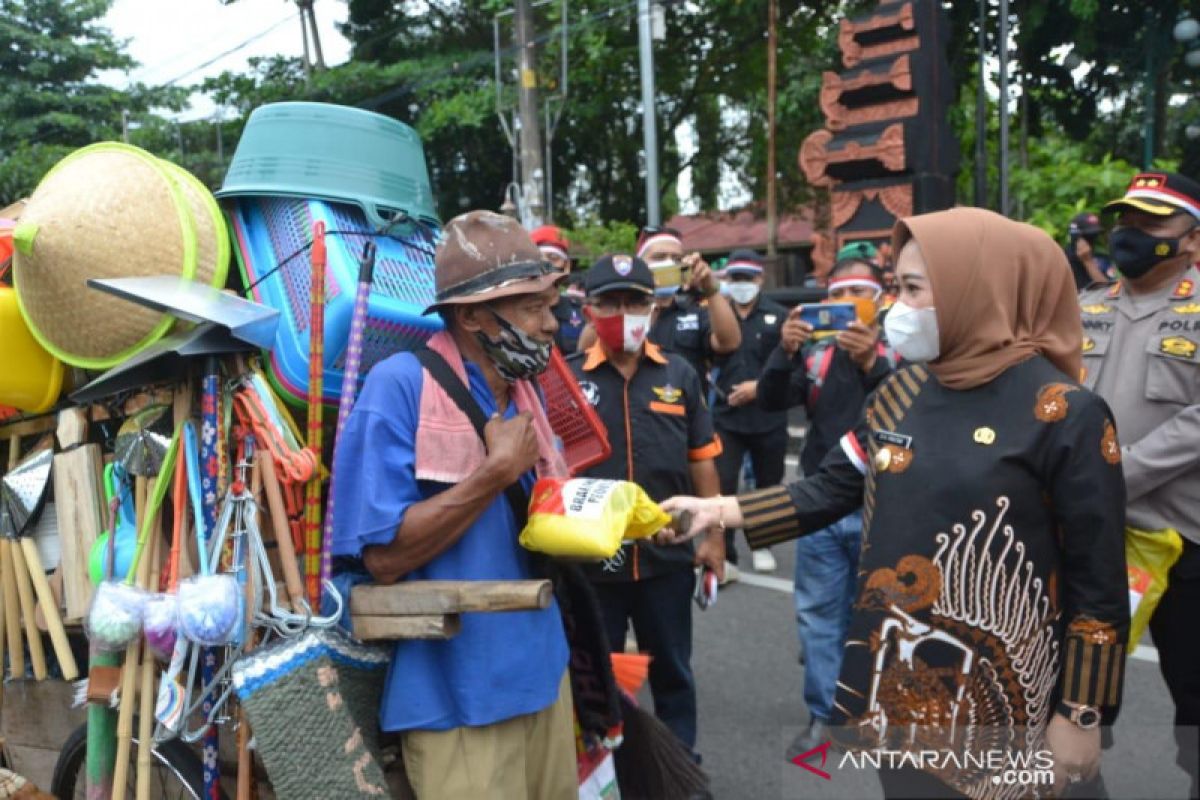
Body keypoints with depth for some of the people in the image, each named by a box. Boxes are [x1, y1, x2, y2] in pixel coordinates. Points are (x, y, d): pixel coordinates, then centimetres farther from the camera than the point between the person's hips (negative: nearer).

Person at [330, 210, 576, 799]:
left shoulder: (524, 391, 6)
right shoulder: (400, 385, -18)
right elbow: (384, 556, -23)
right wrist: (498, 471, -23)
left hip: (541, 667, 8)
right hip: (458, 693, -7)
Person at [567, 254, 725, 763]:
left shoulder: (679, 375, 2)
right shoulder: (566, 379, -4)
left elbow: (702, 460, 6)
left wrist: (714, 536, 5)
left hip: (668, 554, 2)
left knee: (672, 669, 19)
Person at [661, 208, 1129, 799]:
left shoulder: (1065, 414, -14)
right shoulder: (903, 391, 3)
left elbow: (1097, 578, -10)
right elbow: (829, 492, 6)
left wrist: (1082, 715, -7)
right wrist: (718, 511, -3)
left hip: (991, 695, -5)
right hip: (893, 678, 5)